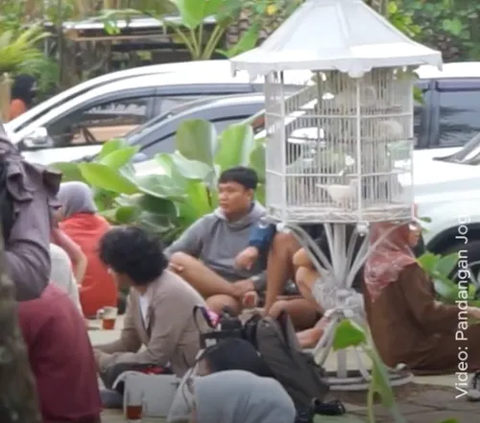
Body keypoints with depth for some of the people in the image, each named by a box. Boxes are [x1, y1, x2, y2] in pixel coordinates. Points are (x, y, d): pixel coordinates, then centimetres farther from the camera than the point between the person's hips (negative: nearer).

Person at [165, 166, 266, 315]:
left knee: (217, 303, -40)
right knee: (178, 259, -22)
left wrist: (253, 283, -28)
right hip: (205, 290, 5)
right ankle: (235, 290, -27)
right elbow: (171, 253, 7)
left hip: (239, 299, -5)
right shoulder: (208, 224, 11)